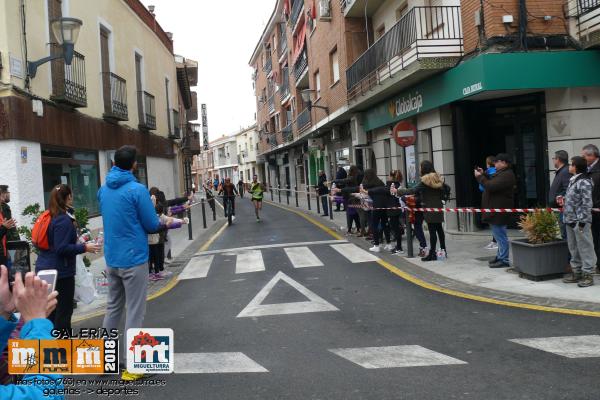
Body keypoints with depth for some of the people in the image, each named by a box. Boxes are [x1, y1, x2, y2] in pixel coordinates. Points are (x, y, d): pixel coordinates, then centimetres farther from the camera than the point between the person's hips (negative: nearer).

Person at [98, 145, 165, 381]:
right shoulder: (137, 190, -15)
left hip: (111, 258, 7)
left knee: (113, 307, 18)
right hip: (134, 259, -6)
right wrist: (160, 222, 10)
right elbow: (152, 225, -11)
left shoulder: (103, 190, 6)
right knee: (134, 312, 1)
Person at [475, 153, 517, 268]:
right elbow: (491, 184, 23)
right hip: (496, 210, 11)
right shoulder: (502, 173, 18)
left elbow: (491, 186, -25)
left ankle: (504, 260, -1)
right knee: (499, 235, 18)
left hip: (499, 211, -11)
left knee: (500, 235, -6)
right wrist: (483, 174, 13)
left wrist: (479, 176, -13)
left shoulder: (506, 175, -19)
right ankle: (500, 256, 28)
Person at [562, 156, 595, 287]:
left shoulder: (584, 182, -15)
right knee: (573, 248, 16)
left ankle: (588, 274, 6)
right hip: (570, 220, 10)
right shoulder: (573, 181, 13)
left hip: (580, 222, -10)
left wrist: (582, 221, -20)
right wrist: (563, 198, 9)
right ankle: (576, 272, 27)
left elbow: (587, 203, -18)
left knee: (585, 248, -1)